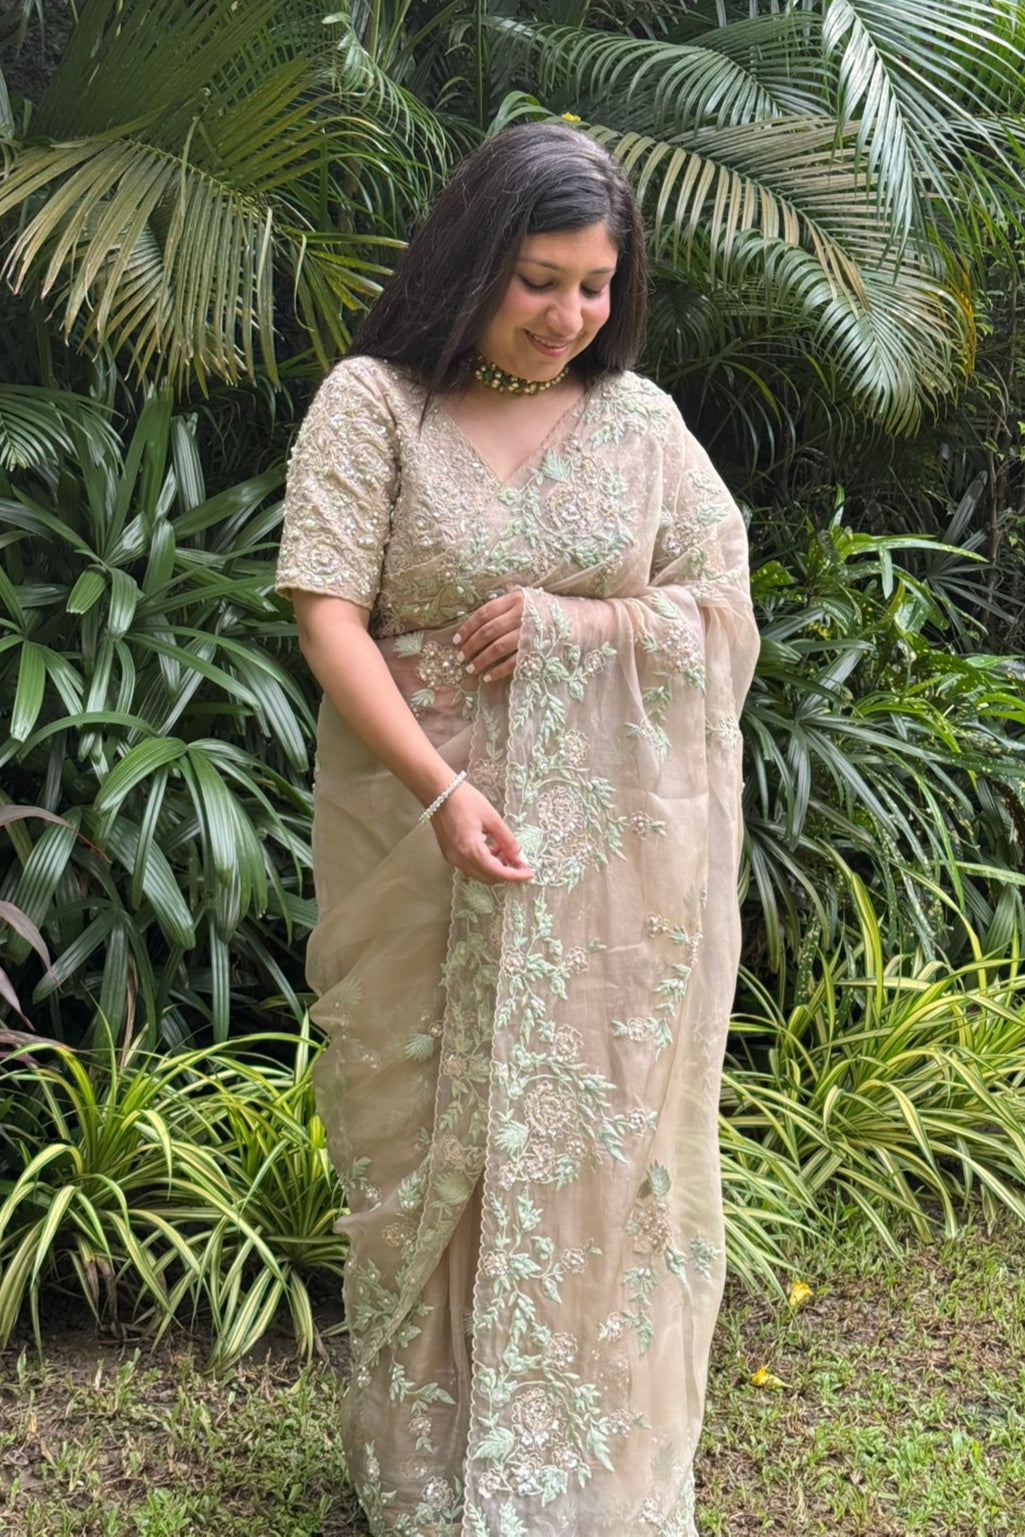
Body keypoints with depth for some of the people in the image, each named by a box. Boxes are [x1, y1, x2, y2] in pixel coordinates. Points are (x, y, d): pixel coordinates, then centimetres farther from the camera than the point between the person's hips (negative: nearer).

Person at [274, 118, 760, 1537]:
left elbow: (726, 610, 5)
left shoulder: (639, 418, 5)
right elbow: (327, 616, -12)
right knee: (423, 1130, 8)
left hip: (613, 848, 2)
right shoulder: (373, 402, -4)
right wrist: (440, 793, -23)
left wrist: (574, 622, -13)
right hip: (419, 828, -2)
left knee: (597, 1135, 7)